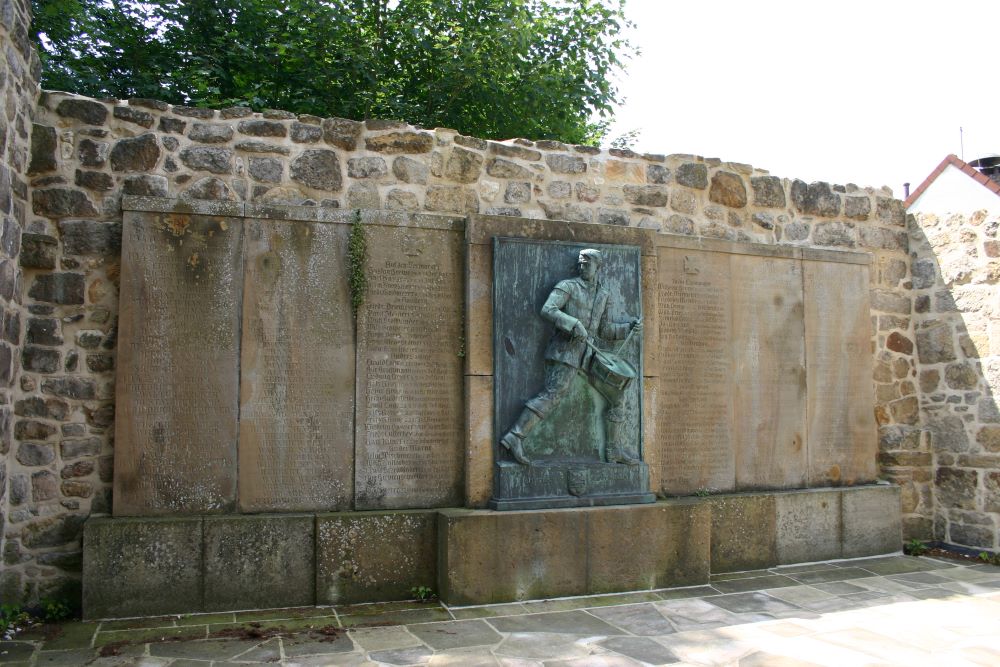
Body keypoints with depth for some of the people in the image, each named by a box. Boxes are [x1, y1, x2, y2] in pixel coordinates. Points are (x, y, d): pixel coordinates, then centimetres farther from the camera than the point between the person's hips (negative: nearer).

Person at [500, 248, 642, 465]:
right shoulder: (568, 286, -2)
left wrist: (629, 327, 9)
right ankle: (514, 437, -25)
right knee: (552, 395, -22)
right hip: (566, 350, -7)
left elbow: (604, 330, 22)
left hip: (587, 354, 7)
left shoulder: (604, 294, 18)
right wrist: (574, 325, -27)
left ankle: (614, 450, 13)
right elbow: (547, 310, -17)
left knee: (616, 395, 7)